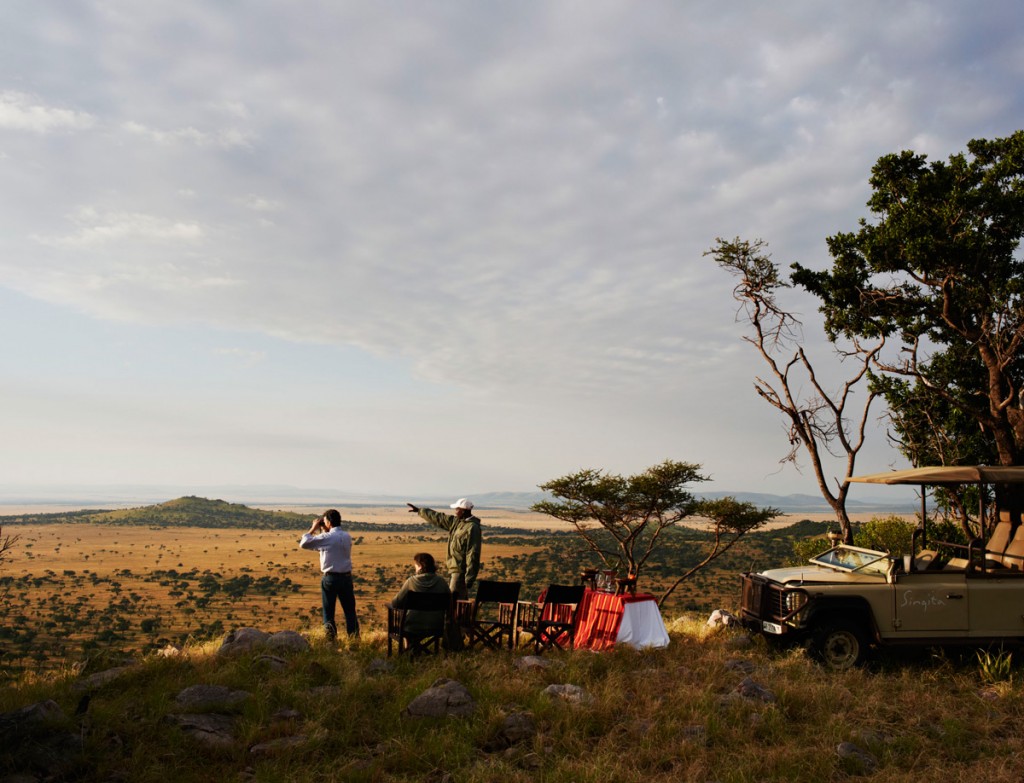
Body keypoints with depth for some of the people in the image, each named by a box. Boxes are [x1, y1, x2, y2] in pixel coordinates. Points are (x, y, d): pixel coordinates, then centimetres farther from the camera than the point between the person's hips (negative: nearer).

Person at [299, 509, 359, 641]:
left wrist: (313, 528, 1)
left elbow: (303, 543, -9)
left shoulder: (327, 538, -13)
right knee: (350, 611, 12)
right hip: (346, 577, 5)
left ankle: (331, 639, 3)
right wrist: (323, 531, 16)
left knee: (328, 612, 8)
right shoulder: (347, 537, 5)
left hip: (330, 578, -4)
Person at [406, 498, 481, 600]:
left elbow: (473, 554, -21)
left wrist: (469, 578, -23)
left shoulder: (472, 528, -17)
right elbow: (438, 518, 23)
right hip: (453, 569, 10)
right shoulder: (456, 521, 10)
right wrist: (419, 510, 30)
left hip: (461, 571, -10)